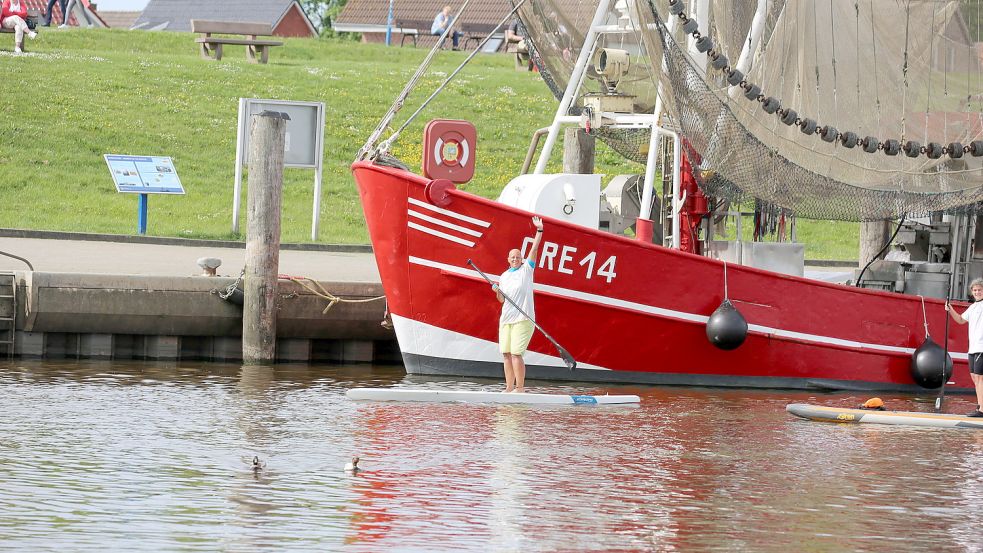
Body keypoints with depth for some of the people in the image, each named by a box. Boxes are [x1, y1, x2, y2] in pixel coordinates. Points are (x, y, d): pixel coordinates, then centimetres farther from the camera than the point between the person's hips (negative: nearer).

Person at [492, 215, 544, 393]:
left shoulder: (527, 269, 4)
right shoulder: (504, 276, 17)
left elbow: (534, 248, -3)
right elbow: (502, 300, 18)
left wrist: (539, 230, -9)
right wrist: (497, 292, -2)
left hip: (523, 318, -6)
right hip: (506, 318, 6)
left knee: (516, 353, -13)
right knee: (506, 353, 3)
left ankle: (520, 388, -11)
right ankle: (509, 387, 9)